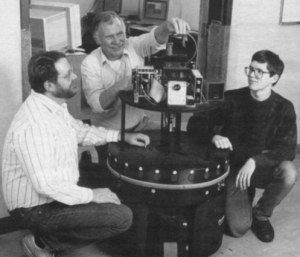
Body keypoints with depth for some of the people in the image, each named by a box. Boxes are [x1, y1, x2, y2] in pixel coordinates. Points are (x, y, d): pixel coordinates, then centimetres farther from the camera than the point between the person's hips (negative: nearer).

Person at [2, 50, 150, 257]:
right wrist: (91, 195, -21)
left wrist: (121, 136, 9)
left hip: (56, 191, 10)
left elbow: (78, 130, 18)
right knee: (122, 217, -13)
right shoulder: (34, 125, -30)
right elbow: (46, 184, -32)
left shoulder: (55, 104, 0)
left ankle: (45, 239, 13)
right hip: (37, 208, -10)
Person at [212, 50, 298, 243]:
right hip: (233, 166, -1)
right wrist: (213, 136, -28)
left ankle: (261, 214, -3)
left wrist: (255, 161, -30)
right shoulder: (231, 99, -8)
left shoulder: (284, 108, -9)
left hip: (264, 168, 1)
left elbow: (287, 150, -16)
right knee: (238, 228, -17)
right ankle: (245, 196, 20)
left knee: (289, 173, -34)